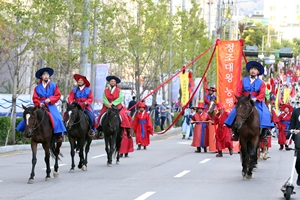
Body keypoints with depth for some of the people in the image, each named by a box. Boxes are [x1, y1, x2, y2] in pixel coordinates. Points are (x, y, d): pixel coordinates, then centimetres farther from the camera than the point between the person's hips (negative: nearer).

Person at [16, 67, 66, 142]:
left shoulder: (54, 86, 7)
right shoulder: (37, 87, 10)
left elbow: (57, 95, 0)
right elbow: (35, 98, 6)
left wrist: (50, 99, -15)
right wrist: (39, 103, -14)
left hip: (50, 105, -2)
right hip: (40, 105, 2)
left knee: (56, 117, -25)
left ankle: (59, 134, -21)